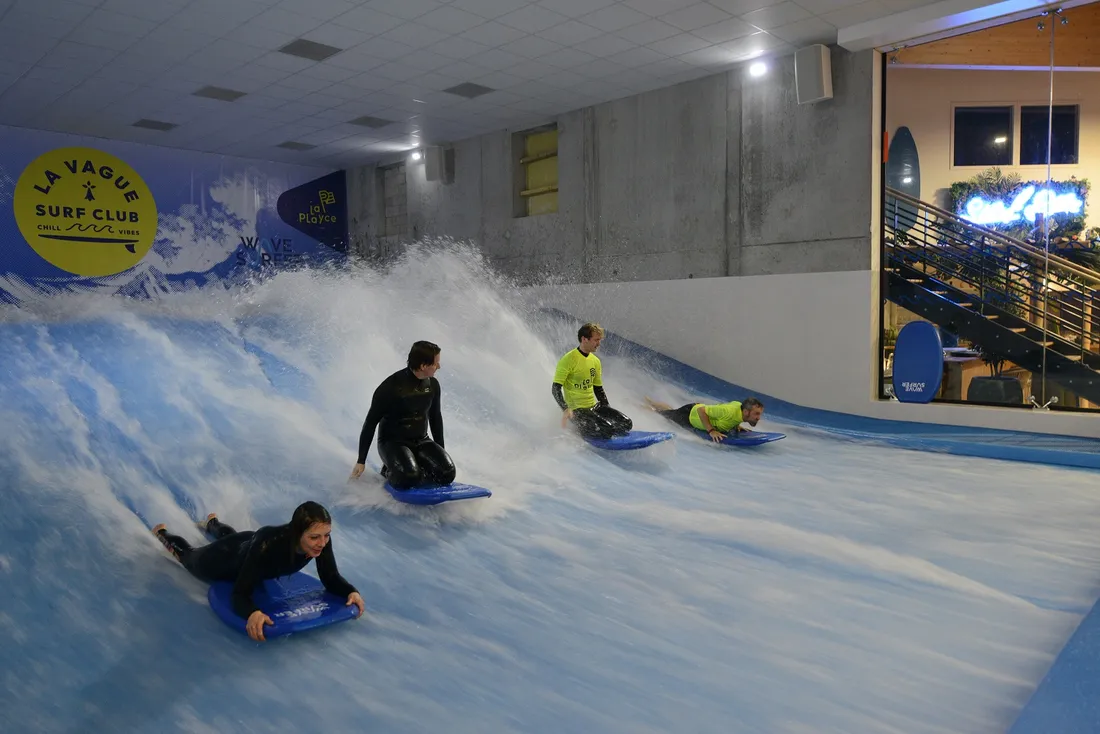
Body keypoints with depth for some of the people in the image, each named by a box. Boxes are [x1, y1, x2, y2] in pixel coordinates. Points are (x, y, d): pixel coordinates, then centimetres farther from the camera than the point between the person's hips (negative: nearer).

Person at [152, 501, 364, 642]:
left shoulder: (321, 539, -37)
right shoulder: (267, 544, -50)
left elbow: (330, 578, -25)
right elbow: (240, 594, -46)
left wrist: (351, 591, -44)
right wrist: (253, 613, -67)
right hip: (229, 559, -4)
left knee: (228, 535, 42)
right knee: (189, 556, 31)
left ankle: (212, 523, 73)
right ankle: (161, 533, 60)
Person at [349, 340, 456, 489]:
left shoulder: (432, 384, -2)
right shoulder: (391, 387, -19)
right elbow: (371, 422, -12)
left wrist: (440, 451, 16)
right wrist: (361, 461, -10)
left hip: (421, 441, 5)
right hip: (392, 442, -5)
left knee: (447, 473, -20)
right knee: (408, 478, -33)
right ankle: (390, 472, 0)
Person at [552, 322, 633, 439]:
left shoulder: (595, 361, 9)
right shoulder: (568, 360, -14)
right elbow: (555, 389, -16)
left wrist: (608, 411, 16)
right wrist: (565, 409, -29)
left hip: (594, 407, 7)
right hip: (577, 411, -7)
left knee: (626, 424, -7)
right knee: (608, 429, -26)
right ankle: (580, 432, -2)